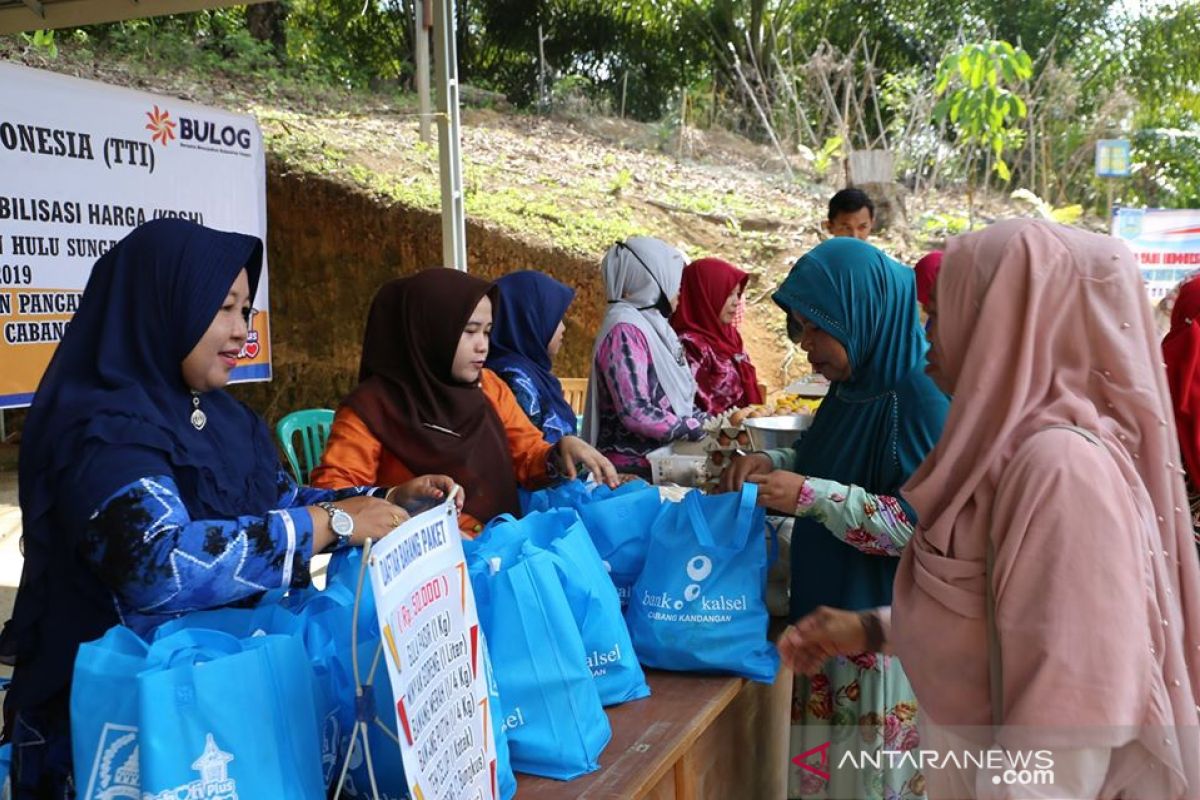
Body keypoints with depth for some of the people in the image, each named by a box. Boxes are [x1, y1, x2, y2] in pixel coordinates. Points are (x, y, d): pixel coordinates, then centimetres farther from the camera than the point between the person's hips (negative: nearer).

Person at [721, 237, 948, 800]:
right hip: (831, 615, 8)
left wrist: (812, 496, -27)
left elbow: (925, 524, -24)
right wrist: (773, 464, 1)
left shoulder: (921, 399, -19)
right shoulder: (853, 387, 6)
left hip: (887, 631, -8)